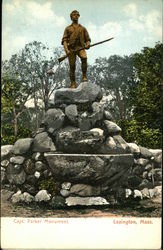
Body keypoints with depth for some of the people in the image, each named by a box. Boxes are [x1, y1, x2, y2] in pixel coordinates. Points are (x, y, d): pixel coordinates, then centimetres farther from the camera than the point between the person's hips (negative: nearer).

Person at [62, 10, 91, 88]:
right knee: (72, 66, -5)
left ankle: (84, 76, -26)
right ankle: (73, 84, 2)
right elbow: (64, 40, 5)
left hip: (80, 48, 0)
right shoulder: (68, 28, 15)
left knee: (84, 58, -32)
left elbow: (88, 39, 16)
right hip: (71, 49, 0)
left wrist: (88, 44, -9)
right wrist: (66, 50, -12)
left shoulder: (83, 28, 20)